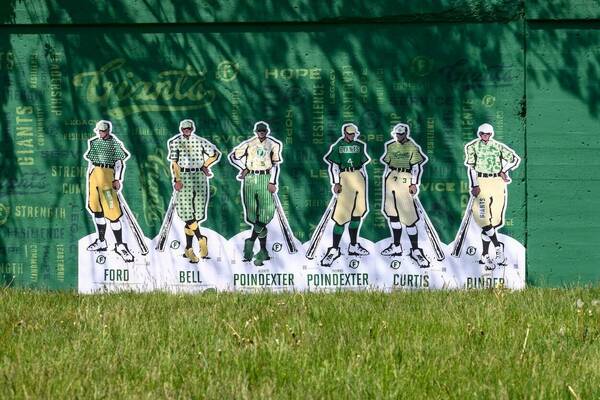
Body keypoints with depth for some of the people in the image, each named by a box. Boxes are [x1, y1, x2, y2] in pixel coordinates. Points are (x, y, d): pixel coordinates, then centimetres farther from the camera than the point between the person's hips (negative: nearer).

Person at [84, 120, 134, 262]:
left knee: (112, 210, -13)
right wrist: (89, 179, 20)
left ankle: (120, 245, -11)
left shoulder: (114, 143, -3)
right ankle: (101, 242, 21)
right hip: (94, 174, 7)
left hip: (107, 174, -7)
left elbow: (120, 162, -7)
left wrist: (117, 179, -15)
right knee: (96, 208, 11)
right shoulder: (94, 142, 16)